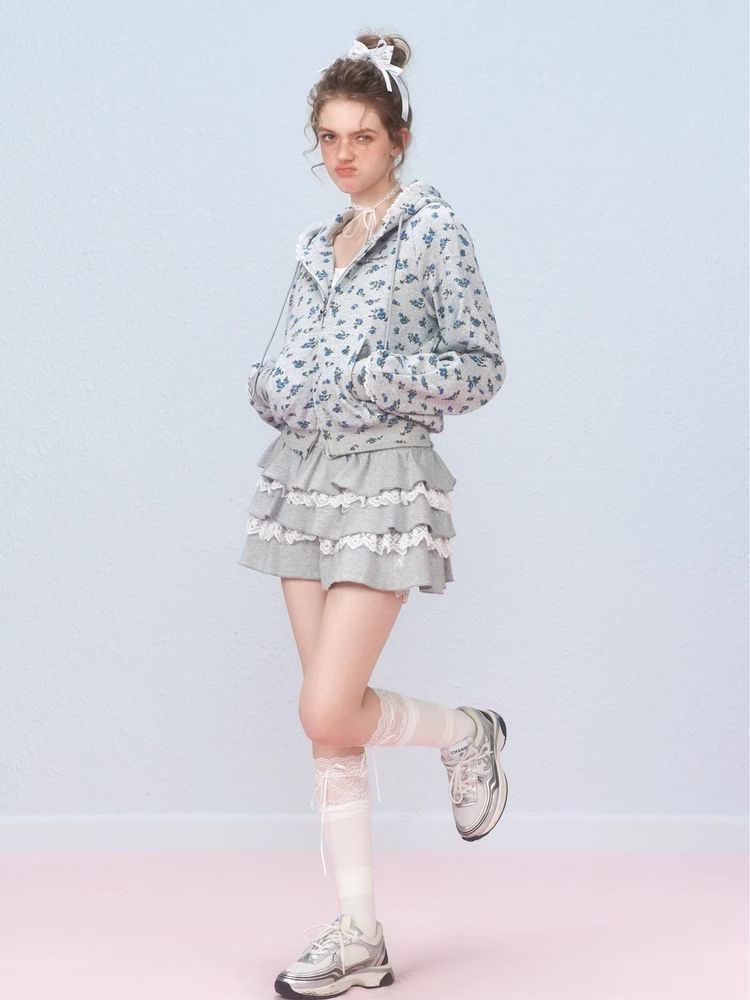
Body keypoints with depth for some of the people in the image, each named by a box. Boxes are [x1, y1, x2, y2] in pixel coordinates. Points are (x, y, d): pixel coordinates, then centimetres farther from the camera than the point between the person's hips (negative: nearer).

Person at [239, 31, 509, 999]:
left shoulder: (433, 230, -3)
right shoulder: (317, 242, 15)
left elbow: (482, 367, -5)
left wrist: (374, 379, -16)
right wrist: (270, 384, -3)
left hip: (386, 481, -6)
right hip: (304, 475, 6)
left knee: (328, 713, -13)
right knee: (329, 718, 5)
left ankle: (465, 733, 19)